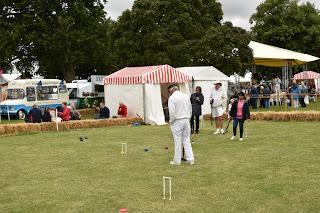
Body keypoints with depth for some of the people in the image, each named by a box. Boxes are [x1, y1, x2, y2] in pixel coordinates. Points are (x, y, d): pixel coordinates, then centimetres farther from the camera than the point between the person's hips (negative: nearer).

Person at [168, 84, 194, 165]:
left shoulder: (172, 98, -12)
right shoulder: (186, 96, 7)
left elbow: (172, 112, -16)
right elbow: (190, 109, 10)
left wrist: (171, 121, -2)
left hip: (177, 121, -5)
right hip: (186, 120, 5)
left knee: (177, 141, 2)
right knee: (187, 140, 12)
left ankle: (177, 161, 10)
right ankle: (190, 159, 9)